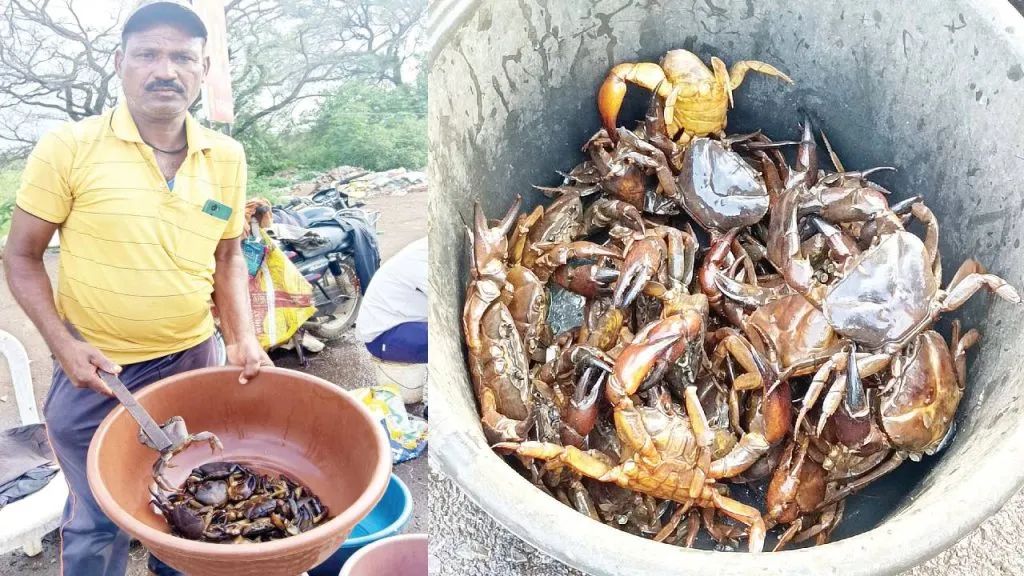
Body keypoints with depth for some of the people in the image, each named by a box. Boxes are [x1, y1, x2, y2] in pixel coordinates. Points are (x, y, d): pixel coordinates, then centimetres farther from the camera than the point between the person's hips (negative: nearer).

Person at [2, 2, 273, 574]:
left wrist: (243, 337, -4)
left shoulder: (227, 157, -1)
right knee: (98, 523, 12)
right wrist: (63, 344, -16)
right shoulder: (69, 147, -11)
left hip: (194, 360, 3)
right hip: (95, 368, -3)